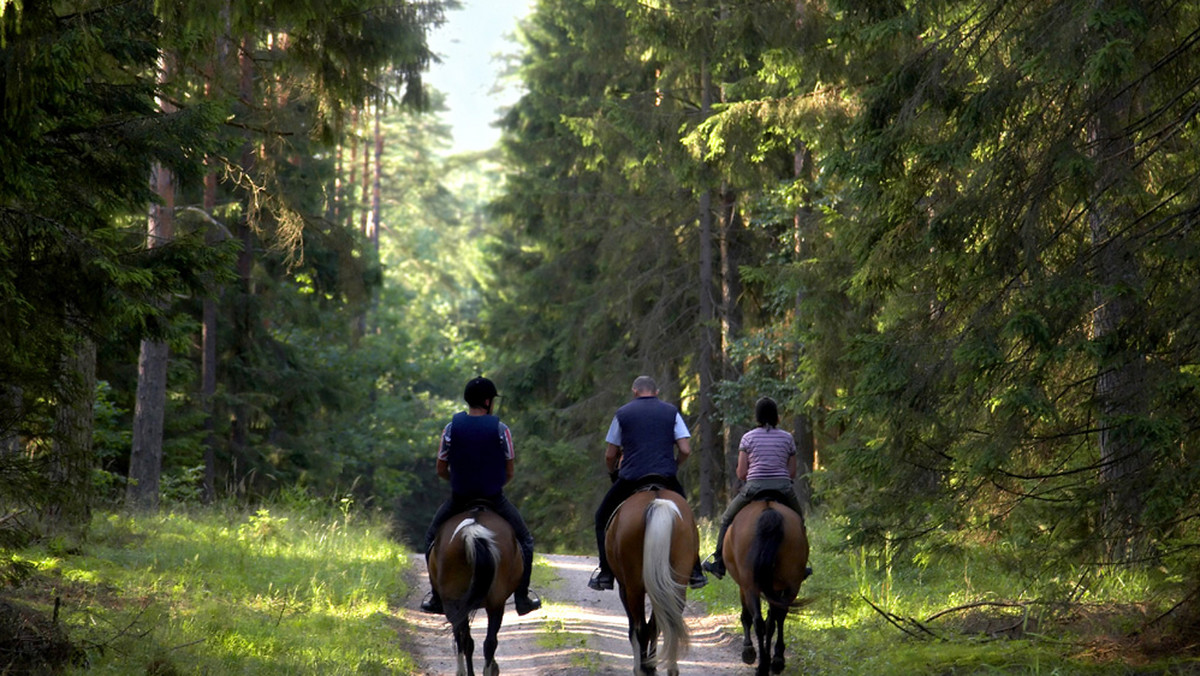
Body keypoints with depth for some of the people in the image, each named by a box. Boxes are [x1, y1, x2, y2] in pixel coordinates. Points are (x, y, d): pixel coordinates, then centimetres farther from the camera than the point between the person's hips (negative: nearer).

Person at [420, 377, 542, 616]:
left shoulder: (452, 427, -6)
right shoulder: (500, 429, -9)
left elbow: (441, 470, 0)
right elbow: (509, 473, -3)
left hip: (458, 498, 1)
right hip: (494, 498, -1)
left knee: (432, 538, 24)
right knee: (525, 540, 19)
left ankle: (437, 597, 18)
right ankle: (522, 598, 15)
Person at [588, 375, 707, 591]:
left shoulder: (623, 413, 8)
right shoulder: (671, 412, 10)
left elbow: (610, 455, 8)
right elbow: (685, 450, 2)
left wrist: (612, 473, 28)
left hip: (631, 477, -1)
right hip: (666, 477, 2)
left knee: (603, 518, 17)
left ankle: (605, 574, 5)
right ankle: (694, 571, 15)